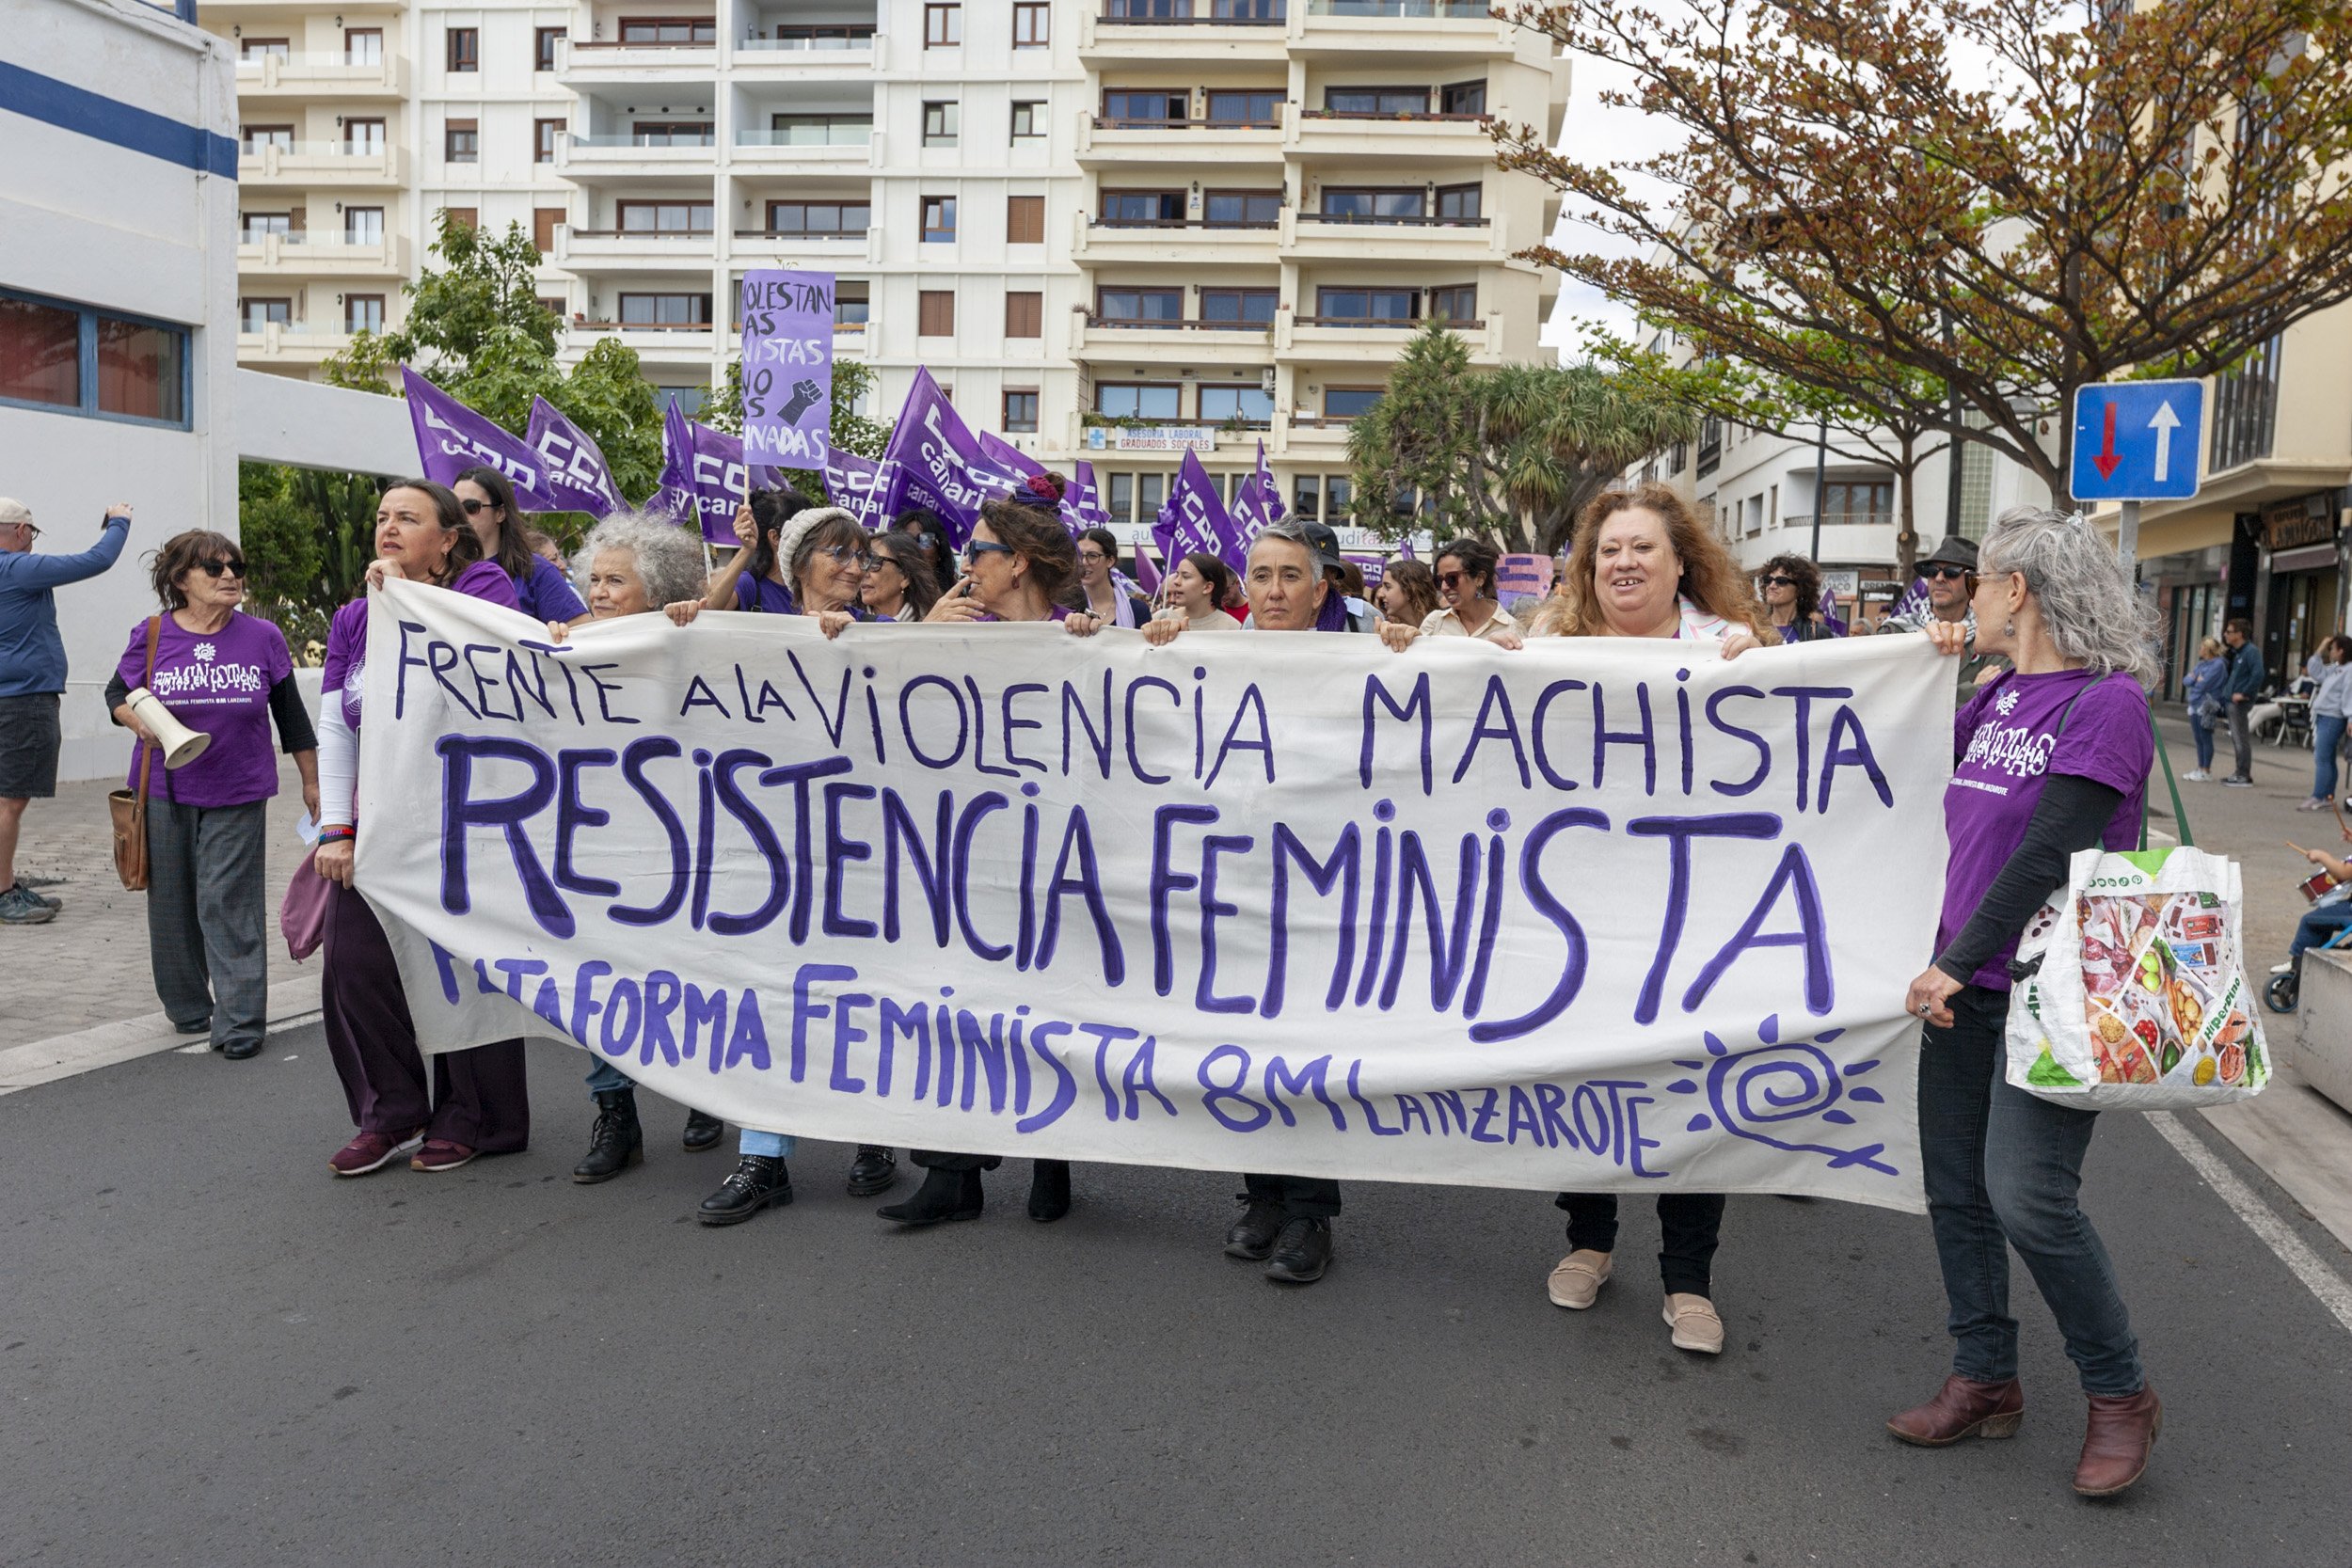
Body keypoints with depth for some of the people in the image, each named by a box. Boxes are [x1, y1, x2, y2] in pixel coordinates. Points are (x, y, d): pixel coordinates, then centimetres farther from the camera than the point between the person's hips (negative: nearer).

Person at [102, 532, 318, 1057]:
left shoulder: (263, 637, -1)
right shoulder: (151, 635, -1)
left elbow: (291, 717, 7)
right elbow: (116, 695, 10)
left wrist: (311, 782, 9)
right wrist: (140, 719, -13)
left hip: (237, 796, -2)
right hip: (164, 793, 2)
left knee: (229, 905, -4)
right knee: (173, 905, 11)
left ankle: (239, 1022, 0)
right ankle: (188, 1008, 28)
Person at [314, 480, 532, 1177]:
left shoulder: (484, 585, -3)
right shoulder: (353, 618, 12)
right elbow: (333, 730, 8)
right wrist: (335, 828, 1)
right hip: (378, 825, 6)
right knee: (355, 969, 3)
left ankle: (473, 1120, 18)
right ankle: (393, 1115, 20)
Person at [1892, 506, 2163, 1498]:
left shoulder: (2106, 701, -13)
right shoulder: (1999, 694, 10)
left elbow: (2050, 853, -20)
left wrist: (1958, 961, -20)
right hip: (1966, 981, 8)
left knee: (2028, 1197, -9)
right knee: (1954, 1188, 10)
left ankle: (2119, 1393, 14)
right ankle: (1985, 1380, 25)